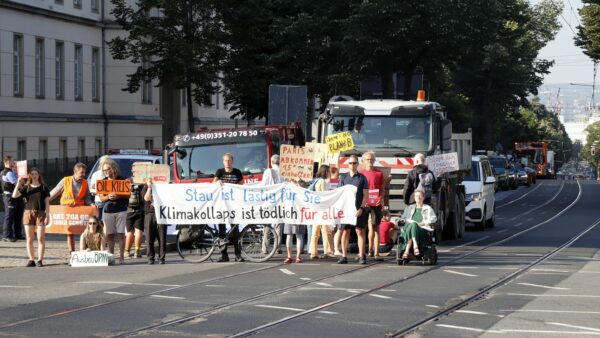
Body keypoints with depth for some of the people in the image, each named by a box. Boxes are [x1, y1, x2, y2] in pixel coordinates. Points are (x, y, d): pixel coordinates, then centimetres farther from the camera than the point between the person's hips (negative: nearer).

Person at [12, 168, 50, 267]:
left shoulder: (44, 188, 4)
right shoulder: (26, 188, 7)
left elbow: (47, 202, 2)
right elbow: (14, 195, -3)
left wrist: (47, 215, -5)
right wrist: (18, 184, -8)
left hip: (40, 214, -2)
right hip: (28, 213, 2)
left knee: (41, 238, -4)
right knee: (29, 239, 2)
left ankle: (40, 260, 0)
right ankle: (31, 260, 7)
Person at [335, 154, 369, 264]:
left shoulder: (362, 178, 4)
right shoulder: (343, 177, 10)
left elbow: (365, 194, 0)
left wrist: (361, 208, -10)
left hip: (358, 209, -2)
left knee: (360, 231, -3)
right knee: (345, 231, 3)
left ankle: (361, 256, -1)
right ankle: (344, 256, 7)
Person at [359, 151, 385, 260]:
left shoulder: (379, 173, 7)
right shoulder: (361, 174, 8)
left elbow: (383, 188, 9)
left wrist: (381, 198, -11)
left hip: (376, 203, -1)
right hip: (364, 204, 1)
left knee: (375, 227, -1)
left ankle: (376, 252, -1)